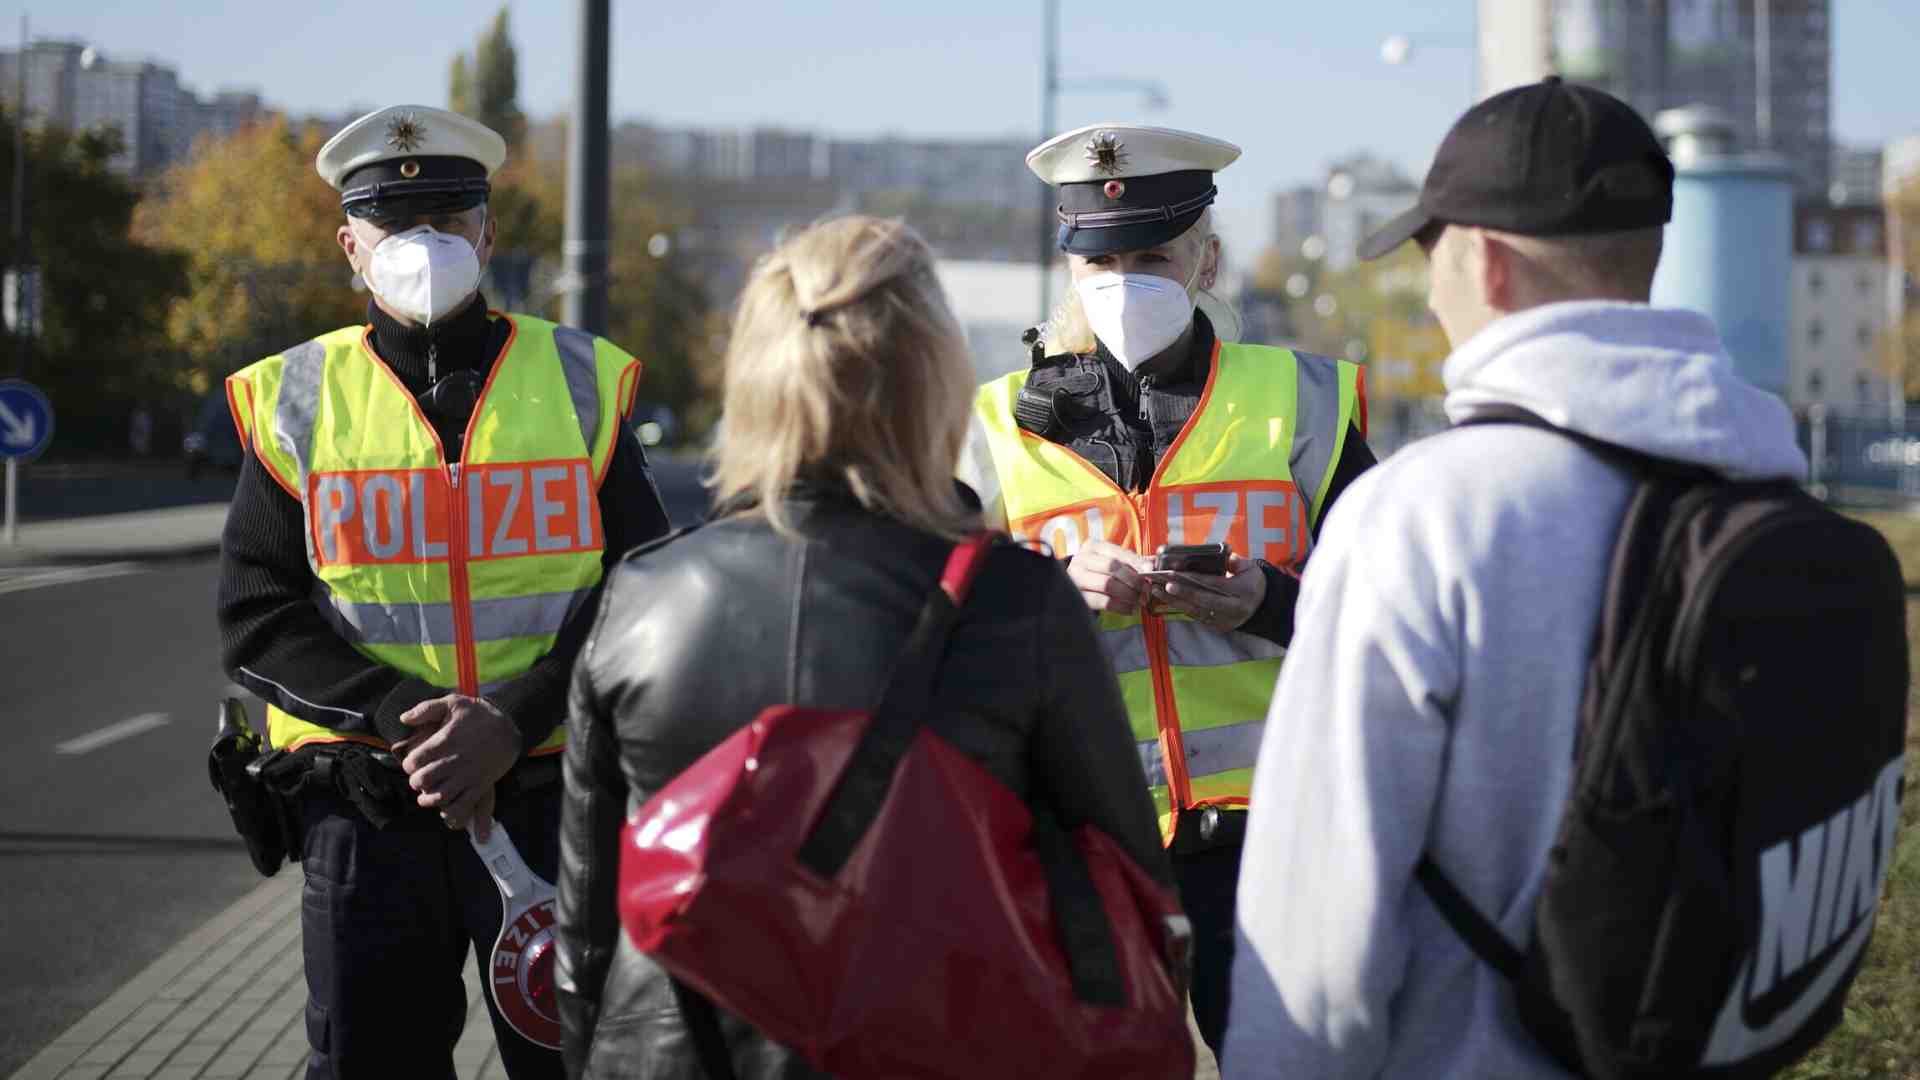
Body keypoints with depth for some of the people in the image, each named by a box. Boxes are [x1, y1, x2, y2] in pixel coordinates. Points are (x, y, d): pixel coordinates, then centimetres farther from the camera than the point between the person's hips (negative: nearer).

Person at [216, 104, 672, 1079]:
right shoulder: (295, 404, 4)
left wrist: (513, 721, -16)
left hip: (552, 799, 0)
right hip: (365, 813, 0)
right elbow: (257, 619, 0)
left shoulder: (581, 385, 4)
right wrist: (404, 716, -16)